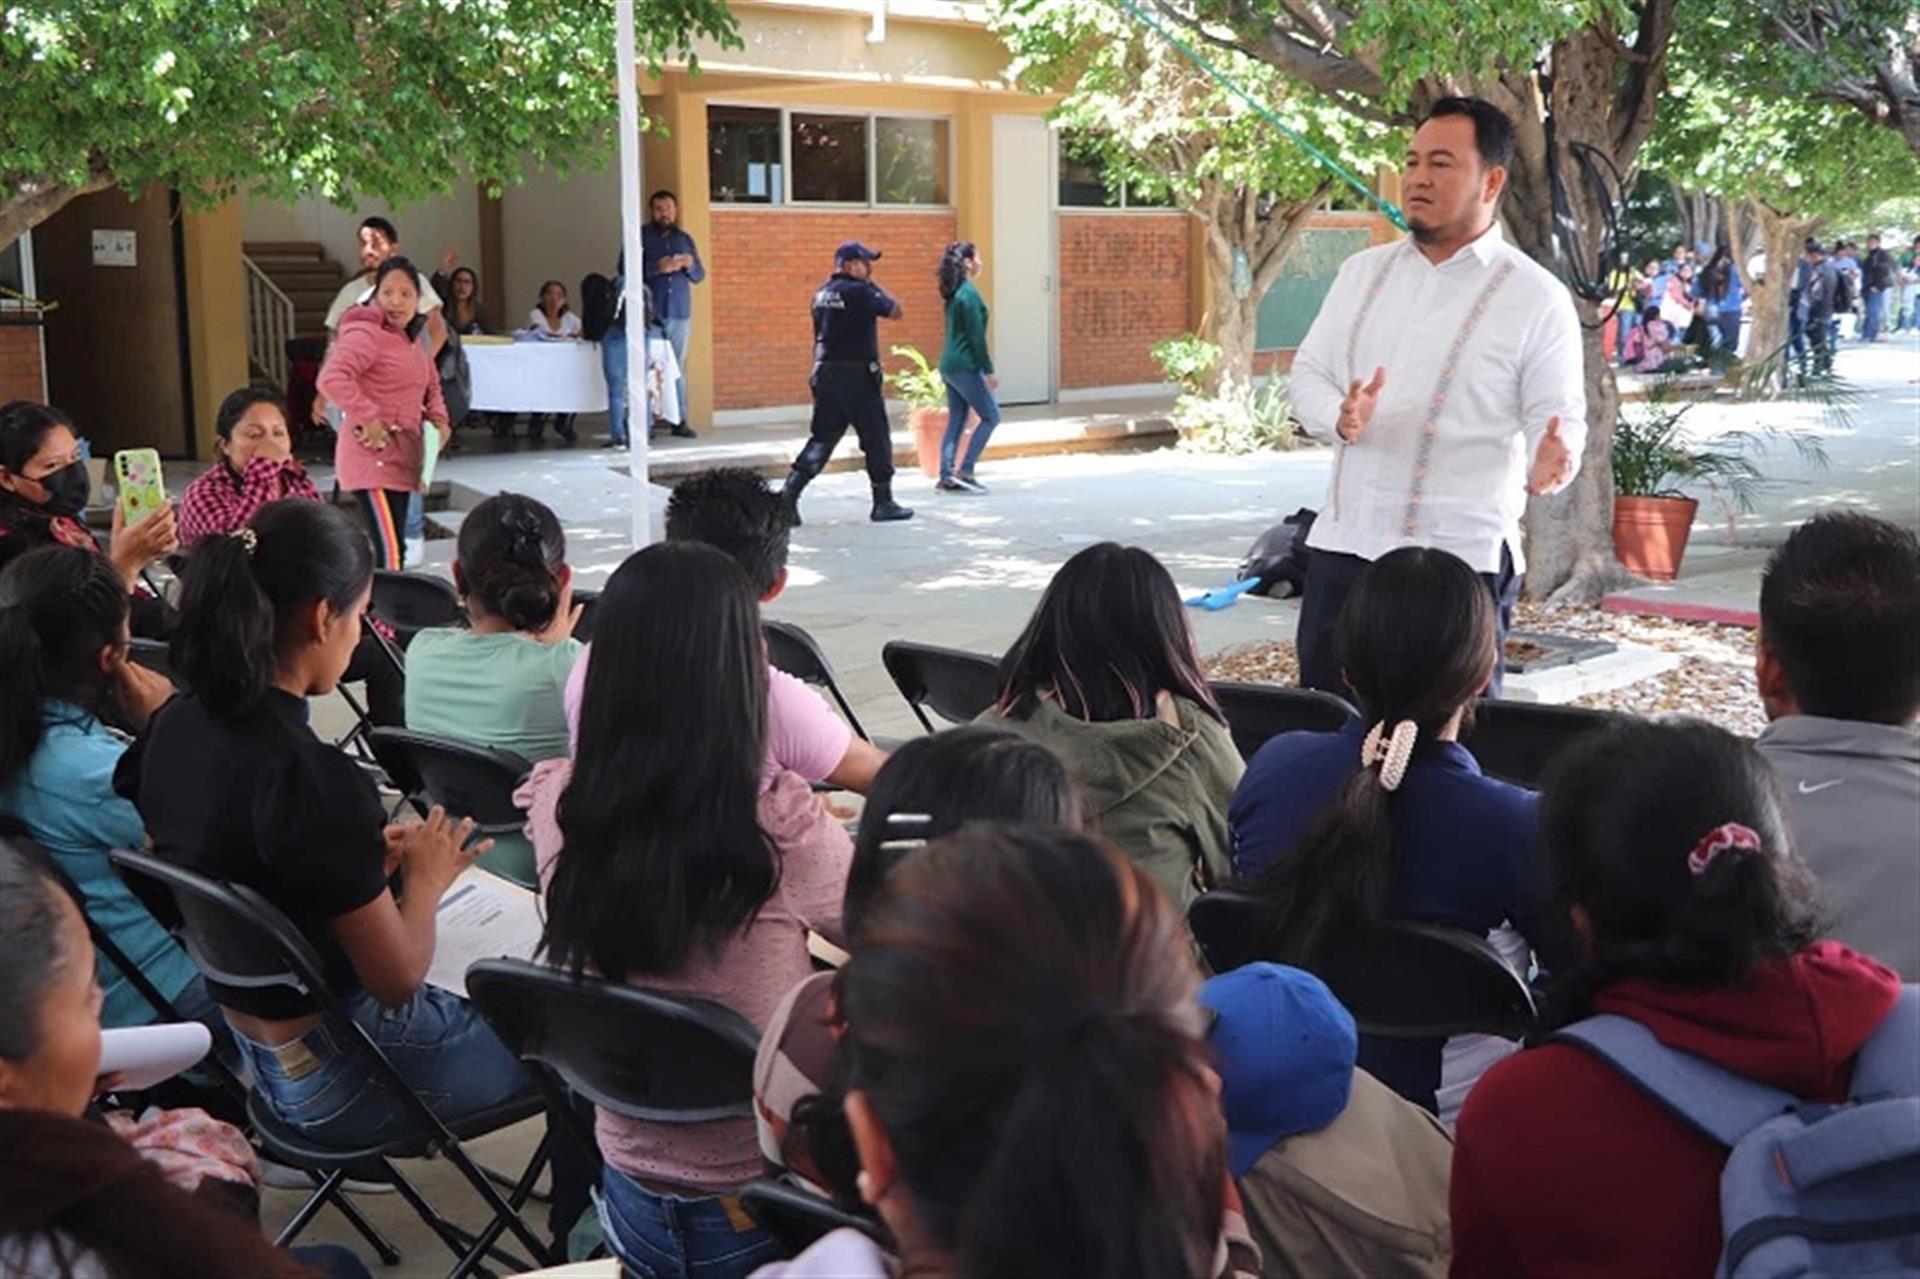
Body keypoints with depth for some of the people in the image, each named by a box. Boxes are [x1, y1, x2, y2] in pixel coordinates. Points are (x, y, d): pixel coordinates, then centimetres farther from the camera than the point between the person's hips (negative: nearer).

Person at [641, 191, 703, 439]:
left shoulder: (685, 239, 19)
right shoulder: (640, 237, 6)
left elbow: (700, 276, 20)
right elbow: (625, 270, -6)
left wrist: (690, 265, -2)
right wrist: (657, 268, -16)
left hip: (680, 313, 4)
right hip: (649, 313, -4)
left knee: (678, 367, 3)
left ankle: (680, 420, 6)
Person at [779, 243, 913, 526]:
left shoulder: (822, 294, 13)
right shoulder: (859, 291, -12)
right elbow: (895, 311, -5)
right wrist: (874, 286, 5)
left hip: (825, 374, 7)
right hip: (857, 375, -7)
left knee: (822, 437, 9)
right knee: (877, 439, 6)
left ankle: (788, 494, -3)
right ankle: (883, 503, 14)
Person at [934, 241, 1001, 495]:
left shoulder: (954, 293, 13)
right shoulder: (969, 294, -15)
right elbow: (976, 336, -17)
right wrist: (988, 370, -14)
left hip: (950, 366, 9)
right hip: (965, 366, -9)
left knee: (955, 421, 10)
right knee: (990, 416, -1)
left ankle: (946, 477, 8)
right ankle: (964, 471, -5)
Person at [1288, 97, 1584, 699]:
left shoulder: (1537, 298, -3)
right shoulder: (1363, 271, 11)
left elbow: (1560, 420, -4)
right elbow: (1308, 371, 12)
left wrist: (1550, 464, -27)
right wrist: (1341, 418, -10)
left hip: (1461, 558, -4)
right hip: (1342, 544, 5)